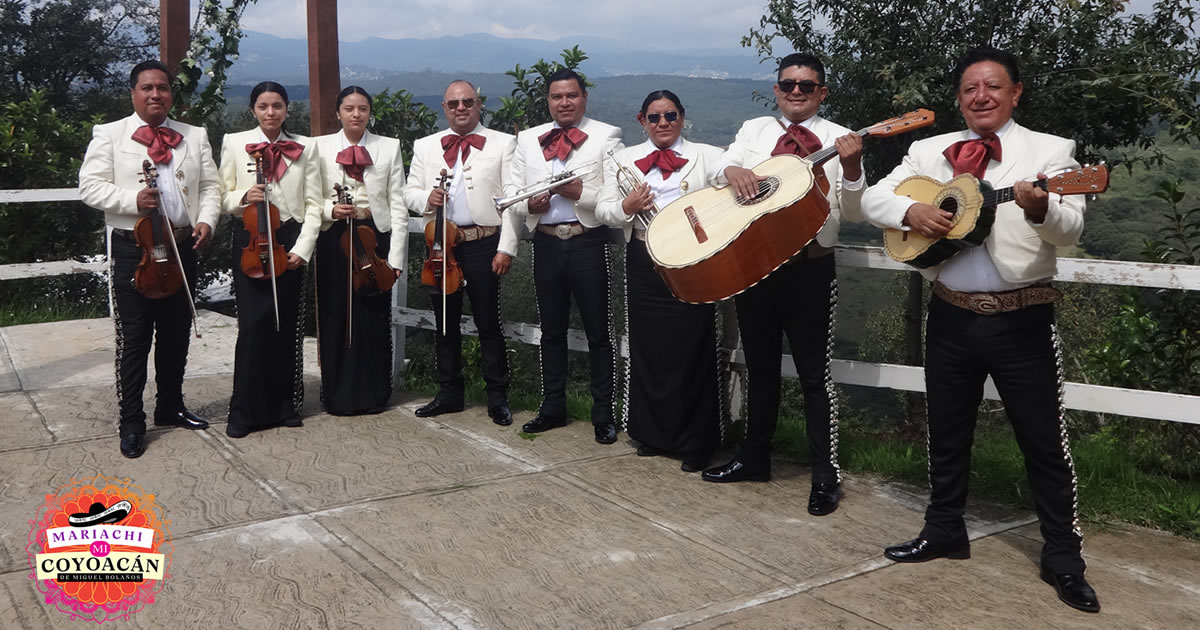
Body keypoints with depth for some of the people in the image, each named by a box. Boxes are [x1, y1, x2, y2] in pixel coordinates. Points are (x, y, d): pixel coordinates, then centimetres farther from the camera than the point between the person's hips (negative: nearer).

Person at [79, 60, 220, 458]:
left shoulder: (195, 137, 12)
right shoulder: (109, 134, 2)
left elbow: (210, 186, 10)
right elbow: (90, 186, -5)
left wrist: (206, 220, -8)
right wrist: (132, 200, -20)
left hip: (182, 246, 4)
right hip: (132, 249, -4)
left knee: (177, 334, 14)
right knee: (134, 338, -1)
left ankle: (170, 406, 30)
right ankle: (131, 422, 8)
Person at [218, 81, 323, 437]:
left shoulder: (305, 147, 6)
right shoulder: (234, 143, 5)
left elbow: (313, 205, 3)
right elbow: (224, 197, 7)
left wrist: (302, 248, -7)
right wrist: (243, 197, -15)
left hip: (290, 241, 2)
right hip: (250, 240, -1)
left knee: (288, 324, 5)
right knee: (253, 324, -7)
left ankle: (284, 404, 18)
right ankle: (245, 411, 3)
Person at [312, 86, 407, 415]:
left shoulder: (389, 147, 7)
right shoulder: (320, 146, 6)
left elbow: (398, 206, 3)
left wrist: (395, 256, -4)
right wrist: (330, 210, -16)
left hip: (375, 237, 0)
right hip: (334, 238, 0)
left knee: (375, 318, 2)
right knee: (335, 317, 3)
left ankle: (373, 394, 15)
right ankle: (339, 396, 15)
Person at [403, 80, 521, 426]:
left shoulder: (503, 144, 2)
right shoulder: (425, 146, 13)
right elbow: (409, 192, 13)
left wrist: (506, 247, -10)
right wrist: (427, 198, -10)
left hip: (484, 244, -4)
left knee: (488, 322, 1)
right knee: (445, 322, 12)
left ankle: (497, 397, 12)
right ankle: (449, 392, 25)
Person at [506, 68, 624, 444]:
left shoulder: (606, 137, -1)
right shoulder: (528, 140, 12)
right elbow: (512, 191, 10)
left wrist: (580, 193, -21)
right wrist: (529, 203, -10)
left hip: (588, 243, -4)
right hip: (546, 242, 4)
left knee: (598, 332, 3)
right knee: (551, 330, 14)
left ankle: (603, 413, 13)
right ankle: (553, 407, 27)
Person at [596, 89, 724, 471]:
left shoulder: (708, 157, 6)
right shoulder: (623, 159, 13)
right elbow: (602, 210, 6)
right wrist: (626, 206, -13)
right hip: (644, 264, 3)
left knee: (693, 349, 0)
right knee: (648, 347, 9)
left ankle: (695, 443, 12)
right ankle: (652, 435, 25)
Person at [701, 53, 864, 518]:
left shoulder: (839, 140, 0)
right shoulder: (754, 130, 11)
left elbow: (851, 213, -6)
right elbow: (720, 169, -1)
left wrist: (851, 169, -25)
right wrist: (732, 170, -24)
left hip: (810, 268, -4)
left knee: (814, 372, 0)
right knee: (760, 366, 16)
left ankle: (826, 474, 9)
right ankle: (754, 457, 31)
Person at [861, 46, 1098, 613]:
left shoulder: (1050, 150, -3)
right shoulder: (930, 151, 8)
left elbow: (1070, 228, -15)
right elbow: (873, 198, 6)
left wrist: (1039, 209, -37)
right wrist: (911, 211, -15)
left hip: (1022, 318, -3)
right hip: (950, 314, 4)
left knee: (1043, 439, 3)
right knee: (946, 431, 15)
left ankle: (1063, 558, 18)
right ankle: (944, 529, 33)